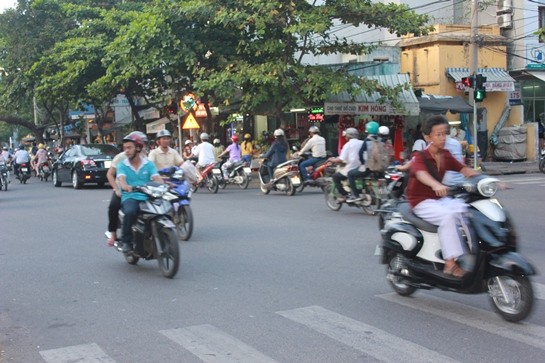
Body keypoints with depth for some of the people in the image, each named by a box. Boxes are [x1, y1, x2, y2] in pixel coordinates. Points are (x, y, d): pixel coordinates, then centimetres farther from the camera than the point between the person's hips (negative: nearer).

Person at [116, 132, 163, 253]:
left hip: (147, 197, 2)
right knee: (130, 212, -36)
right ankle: (126, 241, -18)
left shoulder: (148, 164, 12)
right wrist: (125, 186, -36)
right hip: (130, 197, -2)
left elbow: (157, 178, -3)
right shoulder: (122, 165, 8)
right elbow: (121, 179, -12)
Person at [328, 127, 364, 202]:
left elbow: (341, 159, -12)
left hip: (351, 169, -7)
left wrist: (333, 160, 5)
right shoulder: (362, 143, 9)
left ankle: (343, 195, 0)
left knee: (336, 176, 9)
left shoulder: (348, 145, -6)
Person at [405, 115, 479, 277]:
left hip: (441, 198, 7)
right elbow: (421, 173, -36)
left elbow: (463, 169, -2)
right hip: (422, 202, -7)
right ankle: (450, 263, -32)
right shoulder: (420, 157, -15)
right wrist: (436, 185, -59)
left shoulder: (446, 155, 6)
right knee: (448, 215, -32)